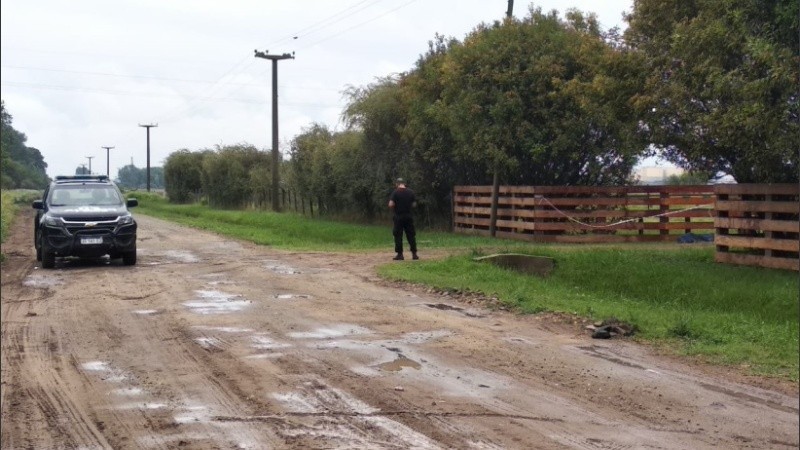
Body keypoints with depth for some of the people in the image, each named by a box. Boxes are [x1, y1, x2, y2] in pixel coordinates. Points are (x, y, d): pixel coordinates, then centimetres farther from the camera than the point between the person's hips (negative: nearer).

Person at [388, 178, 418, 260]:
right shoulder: (411, 192, 3)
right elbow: (414, 204, 5)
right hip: (409, 216, 3)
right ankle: (414, 254, 8)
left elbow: (391, 204, -16)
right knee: (411, 235, 8)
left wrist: (393, 210, 4)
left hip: (398, 216, -3)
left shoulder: (395, 192, -8)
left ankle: (399, 254, 3)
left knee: (398, 236, 4)